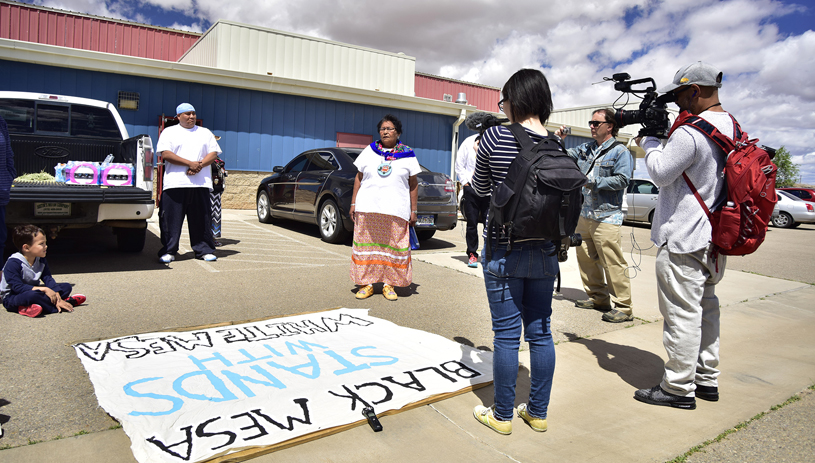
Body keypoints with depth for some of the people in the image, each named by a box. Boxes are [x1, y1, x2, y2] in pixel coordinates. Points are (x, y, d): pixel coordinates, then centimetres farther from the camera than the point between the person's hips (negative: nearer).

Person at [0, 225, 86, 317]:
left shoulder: (41, 260, 2)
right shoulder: (13, 263, -20)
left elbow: (48, 279, -5)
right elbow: (17, 287, -26)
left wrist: (57, 297, -21)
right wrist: (44, 289, -31)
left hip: (34, 291, 8)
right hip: (11, 298, -8)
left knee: (66, 287, -3)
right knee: (33, 294, -42)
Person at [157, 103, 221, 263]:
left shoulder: (205, 133, 18)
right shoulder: (169, 132, 10)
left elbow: (213, 153, 9)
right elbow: (166, 154, -3)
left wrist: (200, 165, -9)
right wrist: (190, 163, -12)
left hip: (200, 183, 2)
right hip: (175, 183, -2)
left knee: (202, 219, 3)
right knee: (171, 219, -1)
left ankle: (204, 250, 11)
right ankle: (168, 251, 8)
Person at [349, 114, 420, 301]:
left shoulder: (407, 155, 7)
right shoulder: (369, 151, 11)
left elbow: (413, 185, 6)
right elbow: (359, 178, 12)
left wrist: (413, 211, 1)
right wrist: (353, 203, 5)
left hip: (396, 211, -1)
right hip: (367, 209, 2)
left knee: (393, 247, 0)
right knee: (367, 246, 3)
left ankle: (388, 284, 11)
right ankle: (367, 283, 13)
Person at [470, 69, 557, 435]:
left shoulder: (495, 137, -11)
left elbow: (480, 189, 2)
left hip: (504, 250, -4)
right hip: (544, 251, 4)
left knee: (507, 335, 5)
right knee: (540, 332, 13)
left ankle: (502, 415, 19)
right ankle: (538, 412, 28)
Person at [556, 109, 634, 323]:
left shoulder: (620, 151, -3)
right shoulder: (585, 149, 15)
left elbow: (622, 180, -13)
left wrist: (593, 182, -17)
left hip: (607, 216, -7)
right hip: (584, 214, 7)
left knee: (613, 263, -8)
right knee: (586, 258, 12)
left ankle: (624, 307, 0)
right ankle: (598, 298, 26)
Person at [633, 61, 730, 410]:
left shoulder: (690, 132, -21)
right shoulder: (731, 126, 10)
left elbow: (661, 173, -14)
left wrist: (649, 142, -1)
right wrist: (663, 135, 8)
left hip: (683, 240, -10)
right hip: (714, 237, 10)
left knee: (681, 313, -1)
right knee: (705, 306, 19)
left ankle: (678, 388, 9)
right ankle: (707, 378, 30)